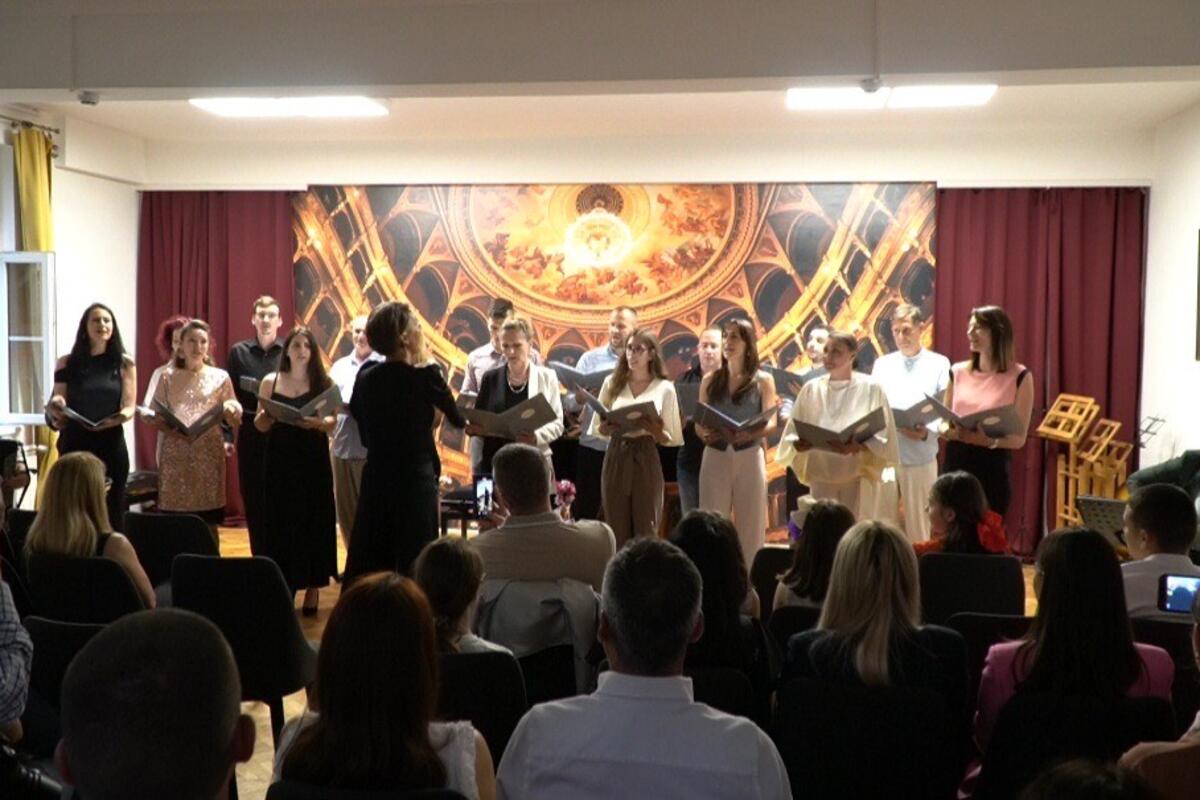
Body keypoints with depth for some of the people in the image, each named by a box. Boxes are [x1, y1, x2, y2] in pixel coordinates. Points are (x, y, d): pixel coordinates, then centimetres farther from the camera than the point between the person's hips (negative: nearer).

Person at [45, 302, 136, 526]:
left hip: (111, 446, 0)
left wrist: (121, 416, -23)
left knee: (112, 511, 2)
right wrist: (54, 409, -18)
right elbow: (56, 404, 5)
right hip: (74, 445, 0)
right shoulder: (67, 363, 5)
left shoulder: (124, 363, 5)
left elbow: (130, 407, 0)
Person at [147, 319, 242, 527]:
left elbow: (233, 417, 7)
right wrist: (171, 430, -13)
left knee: (208, 522, -1)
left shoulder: (220, 377, 8)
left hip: (209, 453, 0)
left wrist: (231, 409, -16)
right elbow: (155, 416, 7)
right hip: (175, 453, 0)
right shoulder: (168, 377, 9)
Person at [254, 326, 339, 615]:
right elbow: (260, 425, 5)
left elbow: (333, 422, -4)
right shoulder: (270, 381, 6)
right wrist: (267, 415, -17)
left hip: (313, 461, -1)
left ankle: (313, 588, 9)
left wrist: (318, 422, -24)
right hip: (280, 461, 1)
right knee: (279, 523, 2)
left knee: (313, 522, 1)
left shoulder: (323, 383, 2)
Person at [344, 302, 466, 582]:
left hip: (375, 480, 5)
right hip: (416, 481, -5)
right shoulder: (425, 376, -14)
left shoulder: (365, 377, 2)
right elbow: (458, 419, 1)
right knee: (414, 564, 3)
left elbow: (366, 436, 9)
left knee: (367, 564, 11)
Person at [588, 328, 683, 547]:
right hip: (615, 458, 2)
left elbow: (672, 439, 2)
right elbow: (596, 428, 11)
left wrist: (655, 430, -19)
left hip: (646, 459, -2)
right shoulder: (612, 383, 9)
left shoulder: (664, 388, 2)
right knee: (616, 532, 5)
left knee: (645, 533, 2)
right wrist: (605, 428, -12)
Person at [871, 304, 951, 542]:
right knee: (882, 522, 7)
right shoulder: (881, 364, 13)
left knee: (918, 525, 5)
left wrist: (927, 432, -20)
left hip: (920, 457, -2)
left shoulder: (939, 364, 3)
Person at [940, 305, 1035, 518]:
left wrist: (990, 440, -22)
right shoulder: (958, 372, 9)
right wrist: (949, 431, -8)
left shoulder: (1019, 377, -3)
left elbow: (1019, 438, -3)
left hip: (992, 469, -3)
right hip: (955, 463, 3)